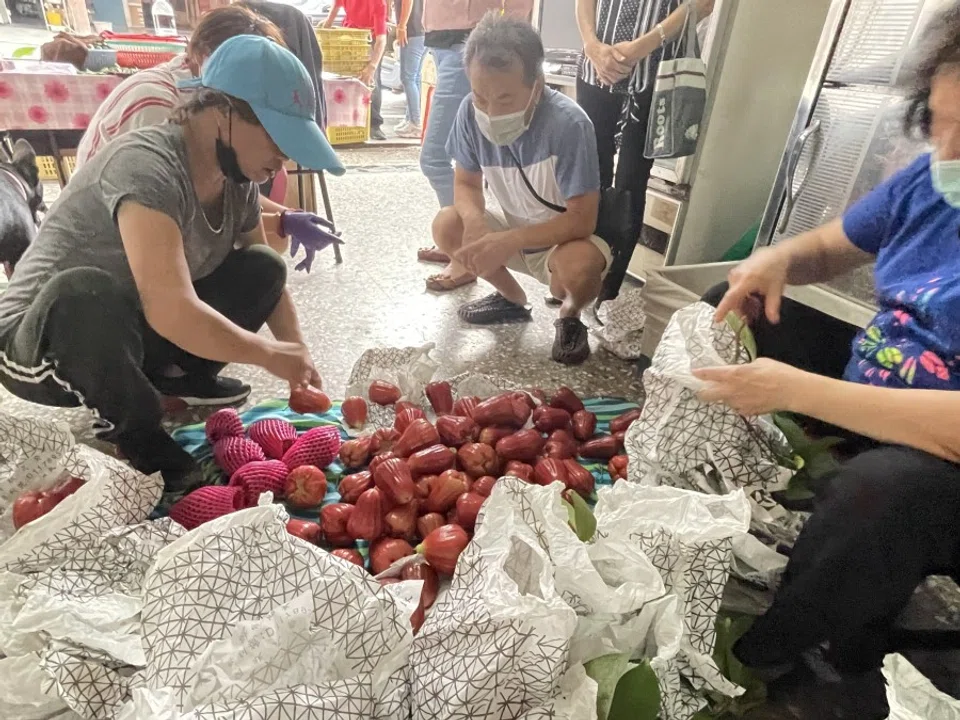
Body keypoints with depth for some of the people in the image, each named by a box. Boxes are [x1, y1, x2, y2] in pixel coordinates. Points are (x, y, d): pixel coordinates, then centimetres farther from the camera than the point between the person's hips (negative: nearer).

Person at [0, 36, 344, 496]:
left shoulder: (238, 179, -6)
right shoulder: (146, 165, -30)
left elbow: (268, 281, 3)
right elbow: (172, 311, -41)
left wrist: (299, 361, -9)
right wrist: (271, 355, -28)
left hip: (134, 336, 6)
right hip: (39, 342, -6)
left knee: (261, 270, -7)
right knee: (85, 293, -41)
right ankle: (139, 439, -13)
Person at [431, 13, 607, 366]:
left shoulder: (568, 124, -31)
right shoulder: (471, 111, -17)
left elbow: (581, 220, -29)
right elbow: (466, 183, -5)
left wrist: (506, 243, -36)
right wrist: (474, 221, -28)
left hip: (566, 237, -5)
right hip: (513, 230, 5)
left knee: (581, 265, -37)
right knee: (446, 226, -17)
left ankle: (570, 315, 2)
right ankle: (512, 298, 10)